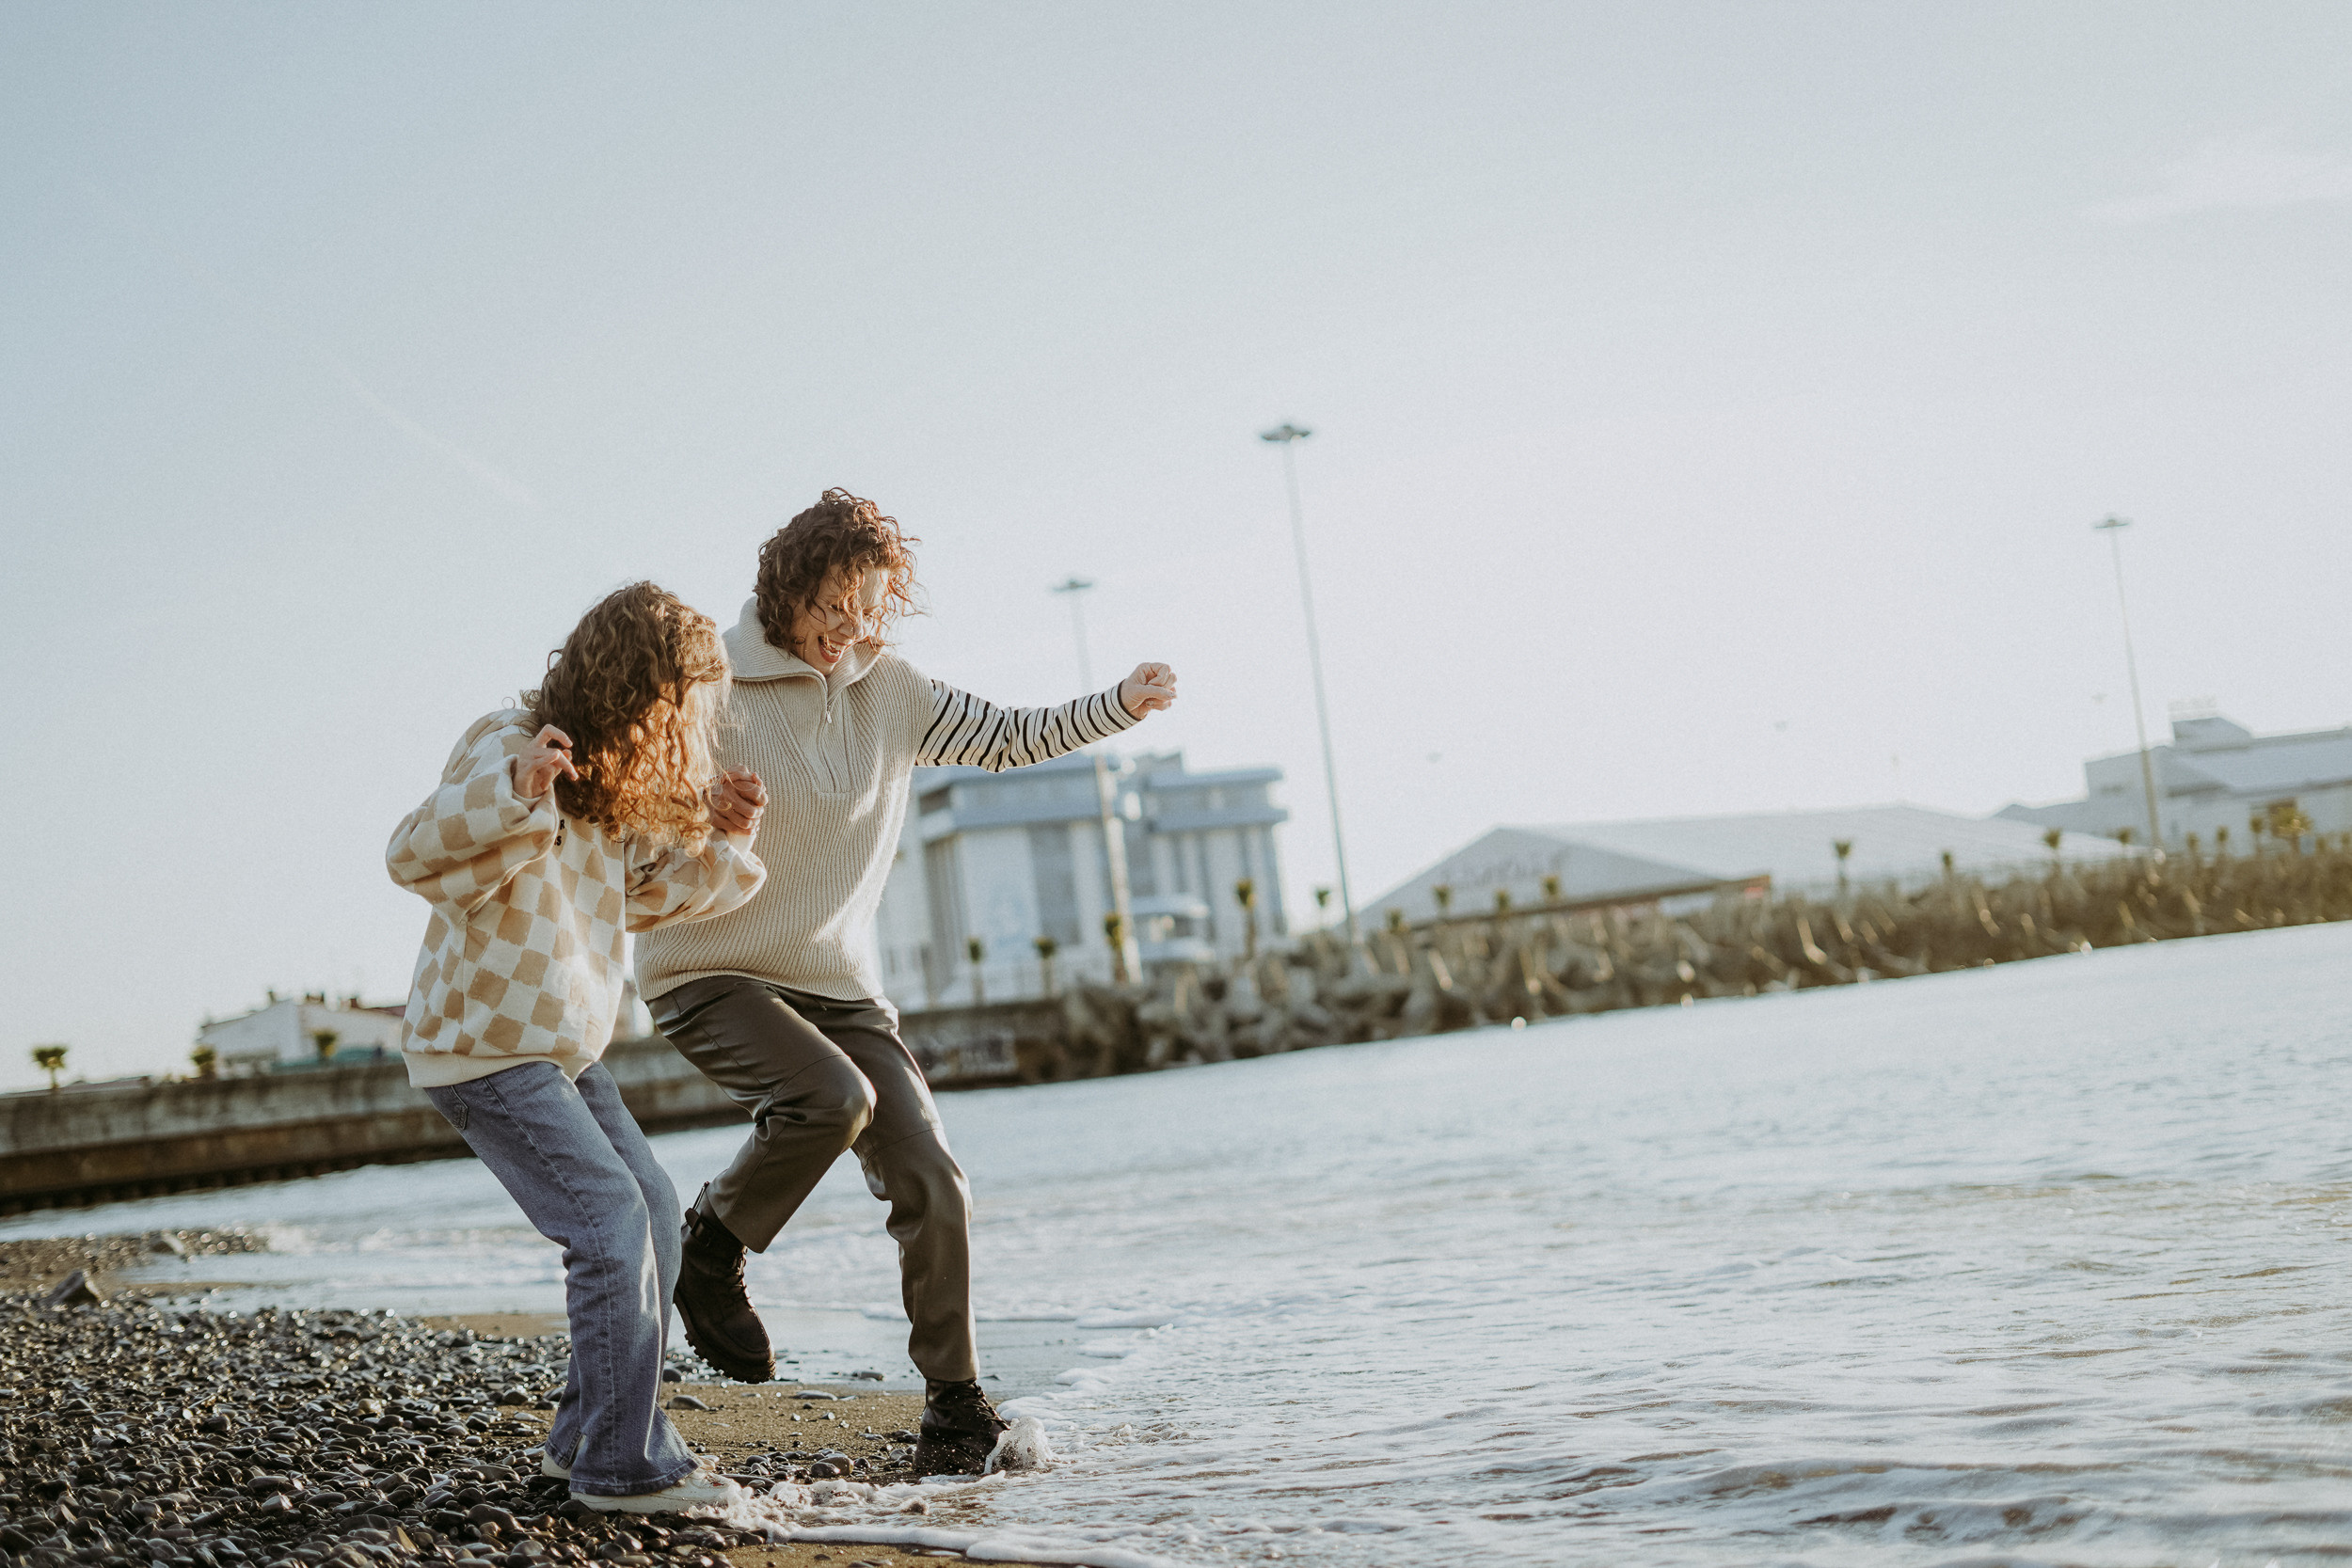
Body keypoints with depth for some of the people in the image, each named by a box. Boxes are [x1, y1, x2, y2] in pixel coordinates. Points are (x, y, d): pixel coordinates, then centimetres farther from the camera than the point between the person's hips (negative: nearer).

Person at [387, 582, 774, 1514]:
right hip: (478, 1047, -10)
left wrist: (715, 840, -1)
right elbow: (414, 856, -30)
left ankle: (586, 1435, 21)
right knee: (611, 1222, -16)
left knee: (650, 1209, 11)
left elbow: (642, 895, 16)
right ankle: (622, 1466, -9)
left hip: (560, 1047, 10)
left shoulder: (617, 787, 7)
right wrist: (512, 793, -47)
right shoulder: (504, 748, -20)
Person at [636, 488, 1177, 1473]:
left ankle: (955, 1403, 9)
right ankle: (707, 1252, -6)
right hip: (710, 978, -5)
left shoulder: (889, 690, 4)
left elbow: (1009, 738, 11)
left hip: (838, 984, 5)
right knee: (832, 1098, -33)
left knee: (930, 1182, -6)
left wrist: (1121, 705, -2)